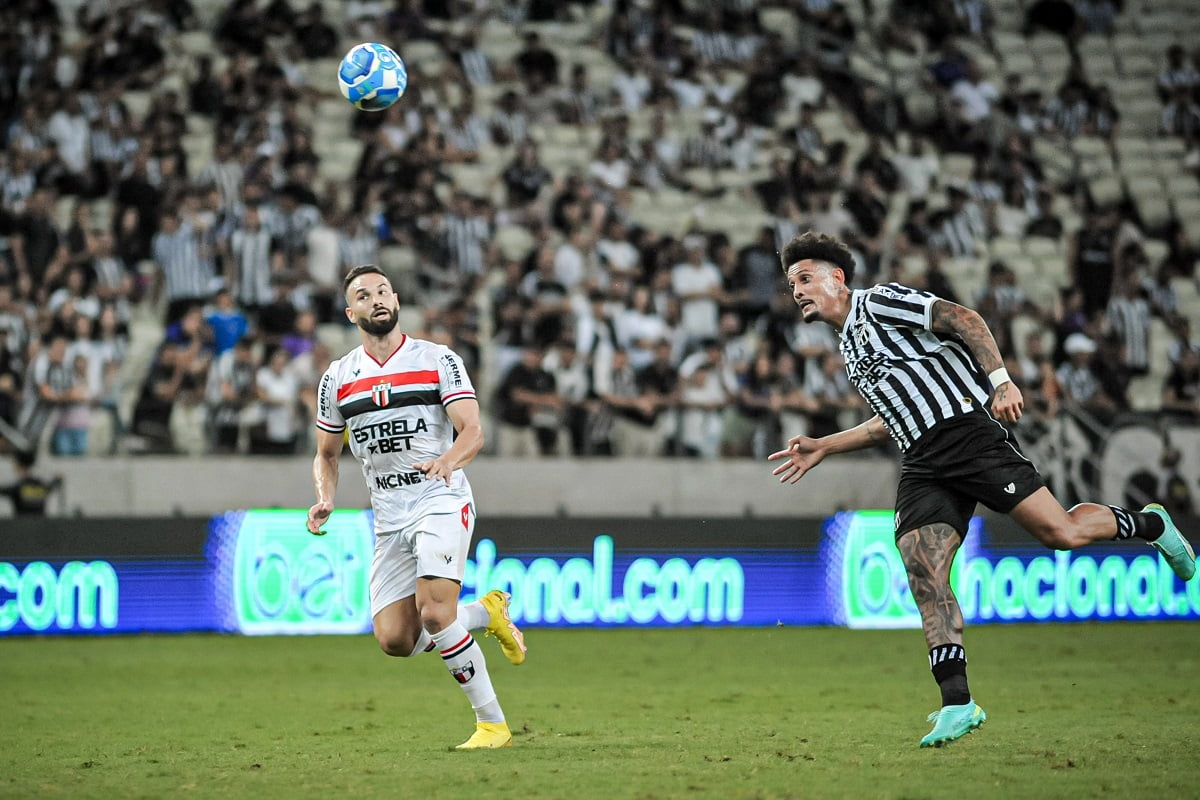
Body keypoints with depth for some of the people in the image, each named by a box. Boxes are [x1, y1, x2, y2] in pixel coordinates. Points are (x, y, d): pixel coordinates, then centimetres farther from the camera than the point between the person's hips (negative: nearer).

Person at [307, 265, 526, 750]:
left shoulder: (439, 360, -1)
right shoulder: (338, 379, 9)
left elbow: (472, 431, -10)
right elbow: (326, 455, 19)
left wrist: (447, 461, -32)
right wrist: (325, 500, -2)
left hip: (442, 501, -5)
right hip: (388, 518, 5)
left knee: (434, 612, -24)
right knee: (395, 640, -5)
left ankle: (492, 723, -12)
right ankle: (487, 612, 21)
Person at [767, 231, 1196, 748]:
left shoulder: (878, 302, 2)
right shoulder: (850, 348, 27)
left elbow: (962, 319, -8)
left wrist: (999, 380, -20)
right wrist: (822, 448, 31)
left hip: (966, 429, -8)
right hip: (922, 465, 8)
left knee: (1061, 534, -16)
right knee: (923, 575, -11)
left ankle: (1148, 525, 13)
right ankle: (957, 704, -16)